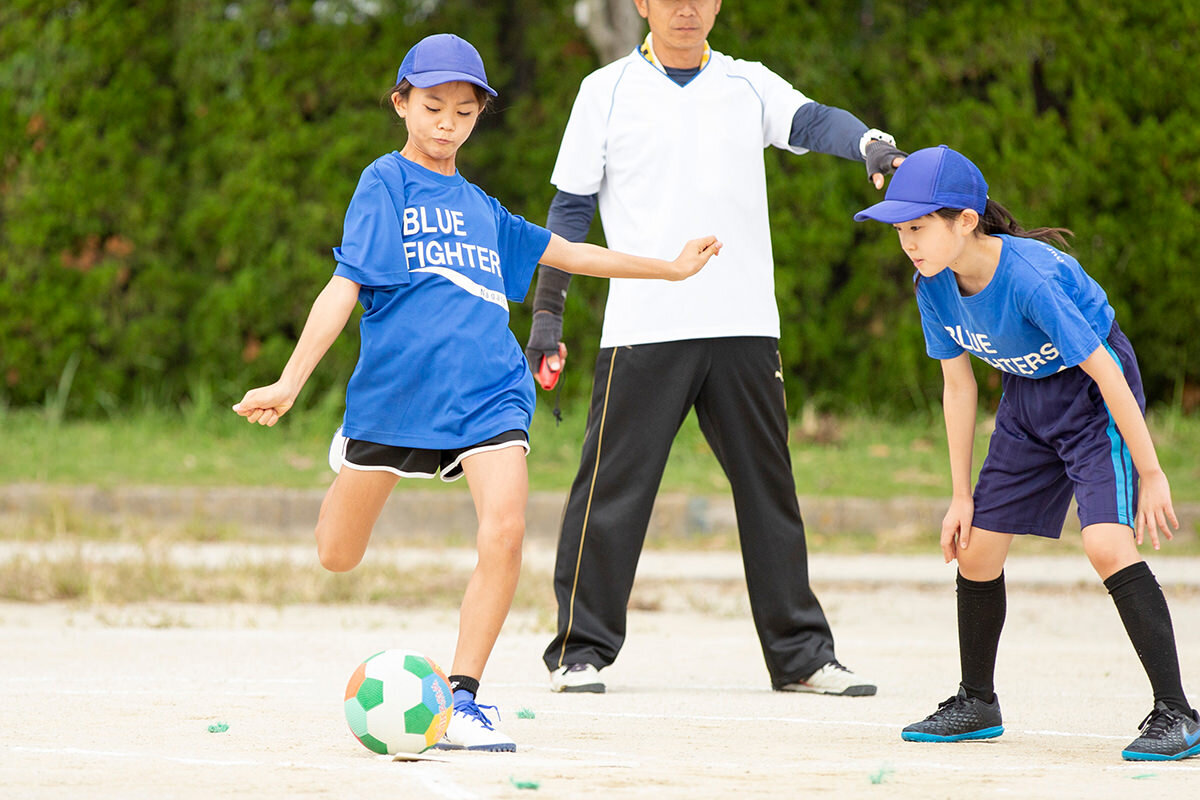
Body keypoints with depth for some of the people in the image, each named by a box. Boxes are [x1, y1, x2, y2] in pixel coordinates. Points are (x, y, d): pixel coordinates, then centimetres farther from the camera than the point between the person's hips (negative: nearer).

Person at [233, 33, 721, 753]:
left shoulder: (481, 209, 16)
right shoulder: (386, 185, 0)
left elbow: (564, 253, 29)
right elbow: (345, 288, -7)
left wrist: (670, 268, 34)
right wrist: (290, 383, -17)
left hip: (487, 390, 3)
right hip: (395, 388, -3)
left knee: (505, 532, -22)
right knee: (339, 556, 9)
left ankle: (461, 700, -13)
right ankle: (353, 455, 46)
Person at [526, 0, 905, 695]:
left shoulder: (749, 85, 10)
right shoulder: (608, 91, 5)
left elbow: (812, 122, -9)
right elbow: (571, 208, 7)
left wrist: (872, 143, -31)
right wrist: (547, 313, 2)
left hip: (744, 326, 3)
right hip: (643, 326, -3)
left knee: (769, 487, 7)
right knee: (613, 488, -6)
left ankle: (800, 653, 15)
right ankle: (581, 652, 3)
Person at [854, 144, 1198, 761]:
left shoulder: (1030, 277, -34)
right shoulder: (935, 287, -12)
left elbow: (1105, 372, -28)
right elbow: (958, 387, 1)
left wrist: (1150, 475, -24)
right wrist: (961, 496, 4)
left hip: (1096, 396, -7)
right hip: (1027, 399, 7)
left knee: (1108, 544, -24)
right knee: (974, 549, 7)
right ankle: (978, 704, 27)